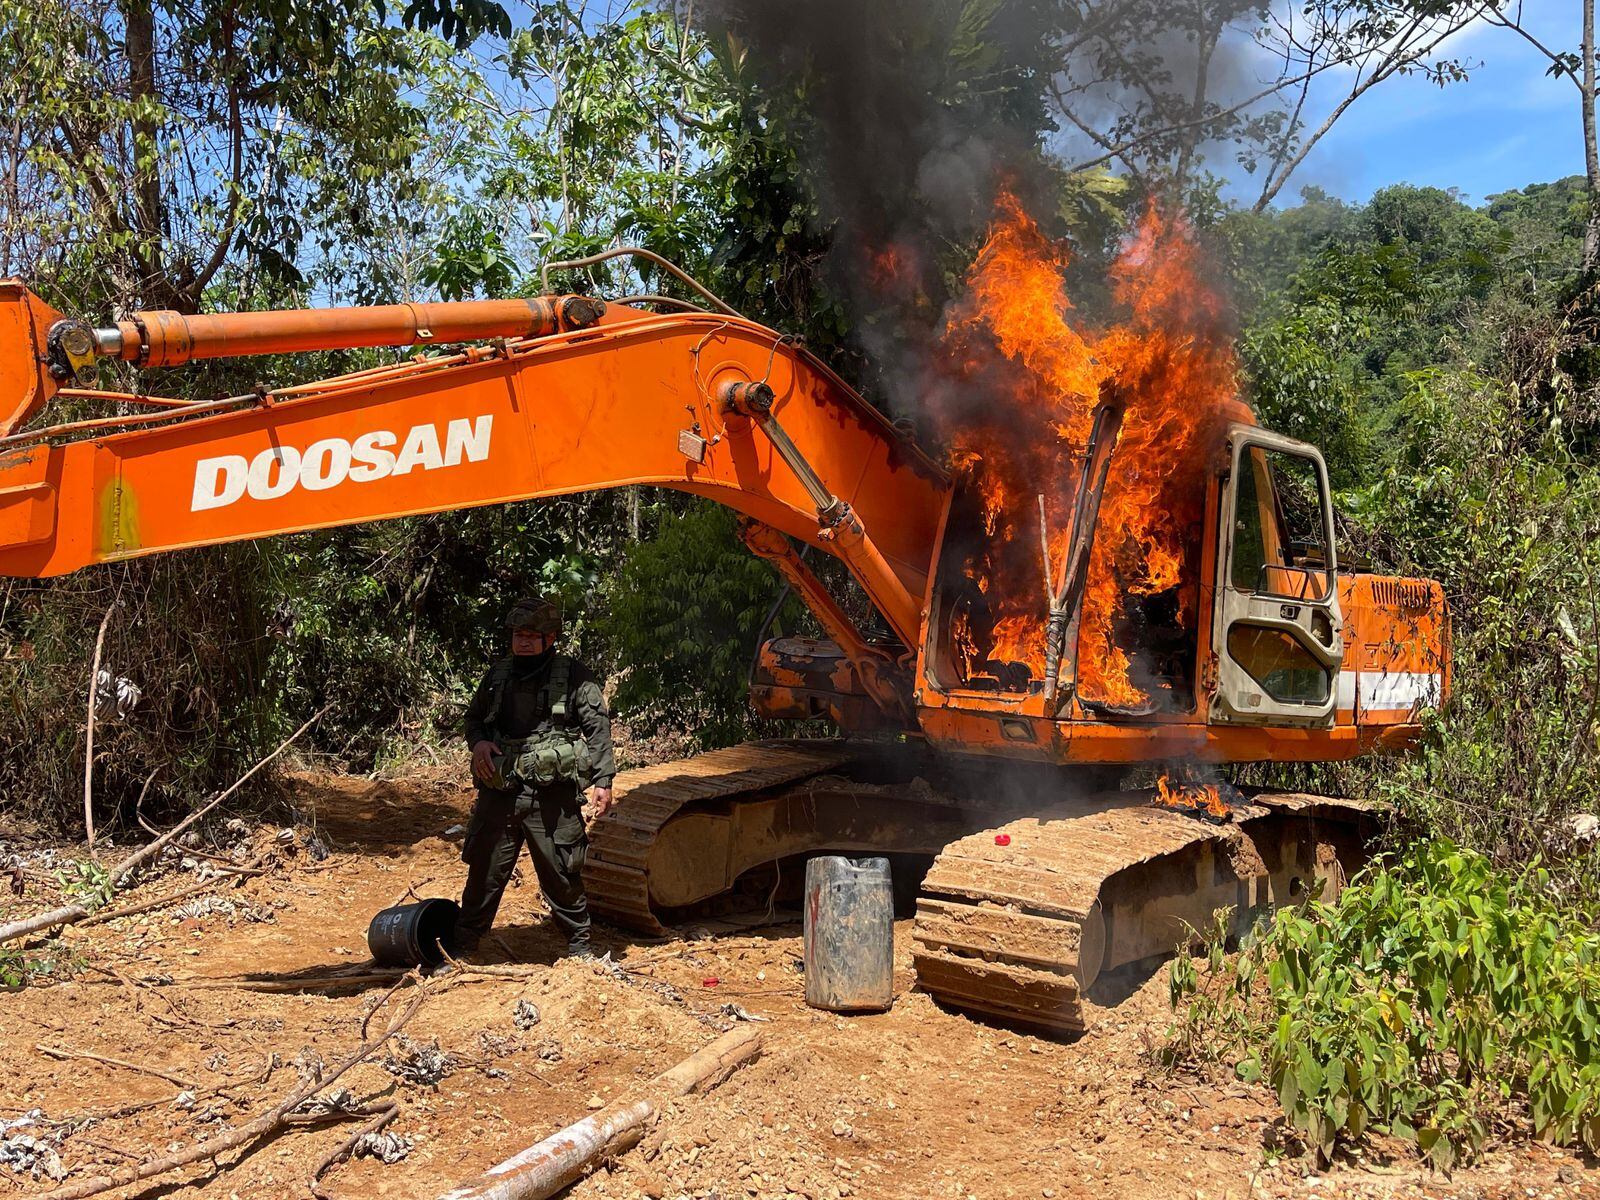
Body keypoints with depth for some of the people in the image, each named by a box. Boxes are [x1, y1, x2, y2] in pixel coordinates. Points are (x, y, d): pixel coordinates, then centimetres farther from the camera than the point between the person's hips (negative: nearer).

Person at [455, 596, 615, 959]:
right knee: (485, 868, 10)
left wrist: (603, 780, -9)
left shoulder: (573, 676, -2)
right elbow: (473, 717, 23)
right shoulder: (498, 675, 10)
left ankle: (579, 944, 22)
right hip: (499, 792, 3)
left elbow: (598, 728, -3)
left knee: (563, 873, 5)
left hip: (553, 794, -3)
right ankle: (464, 941, 25)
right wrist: (478, 741, 0)